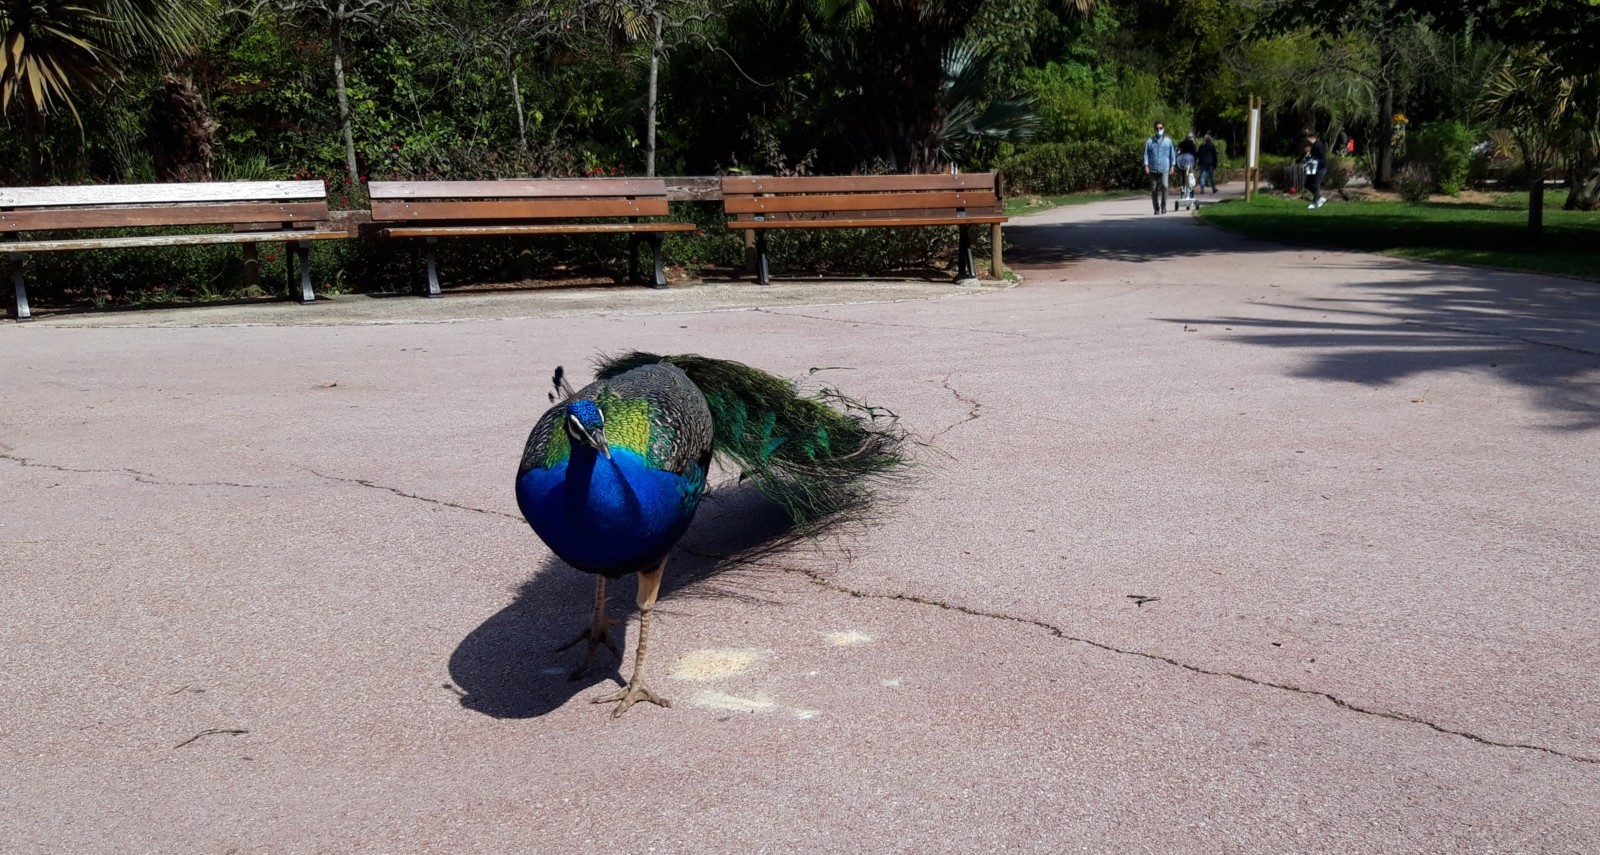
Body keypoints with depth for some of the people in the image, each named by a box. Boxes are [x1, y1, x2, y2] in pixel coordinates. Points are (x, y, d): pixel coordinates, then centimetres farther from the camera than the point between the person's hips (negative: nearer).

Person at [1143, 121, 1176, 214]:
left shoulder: (1168, 141, 8)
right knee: (1154, 189, 2)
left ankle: (1163, 206, -5)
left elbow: (1172, 154, 12)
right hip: (1153, 169, 1)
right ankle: (1156, 208, 11)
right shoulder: (1149, 141, 6)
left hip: (1164, 169, -1)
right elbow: (1146, 154, 4)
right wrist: (1146, 165, -7)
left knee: (1164, 186, -18)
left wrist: (1172, 166, 7)